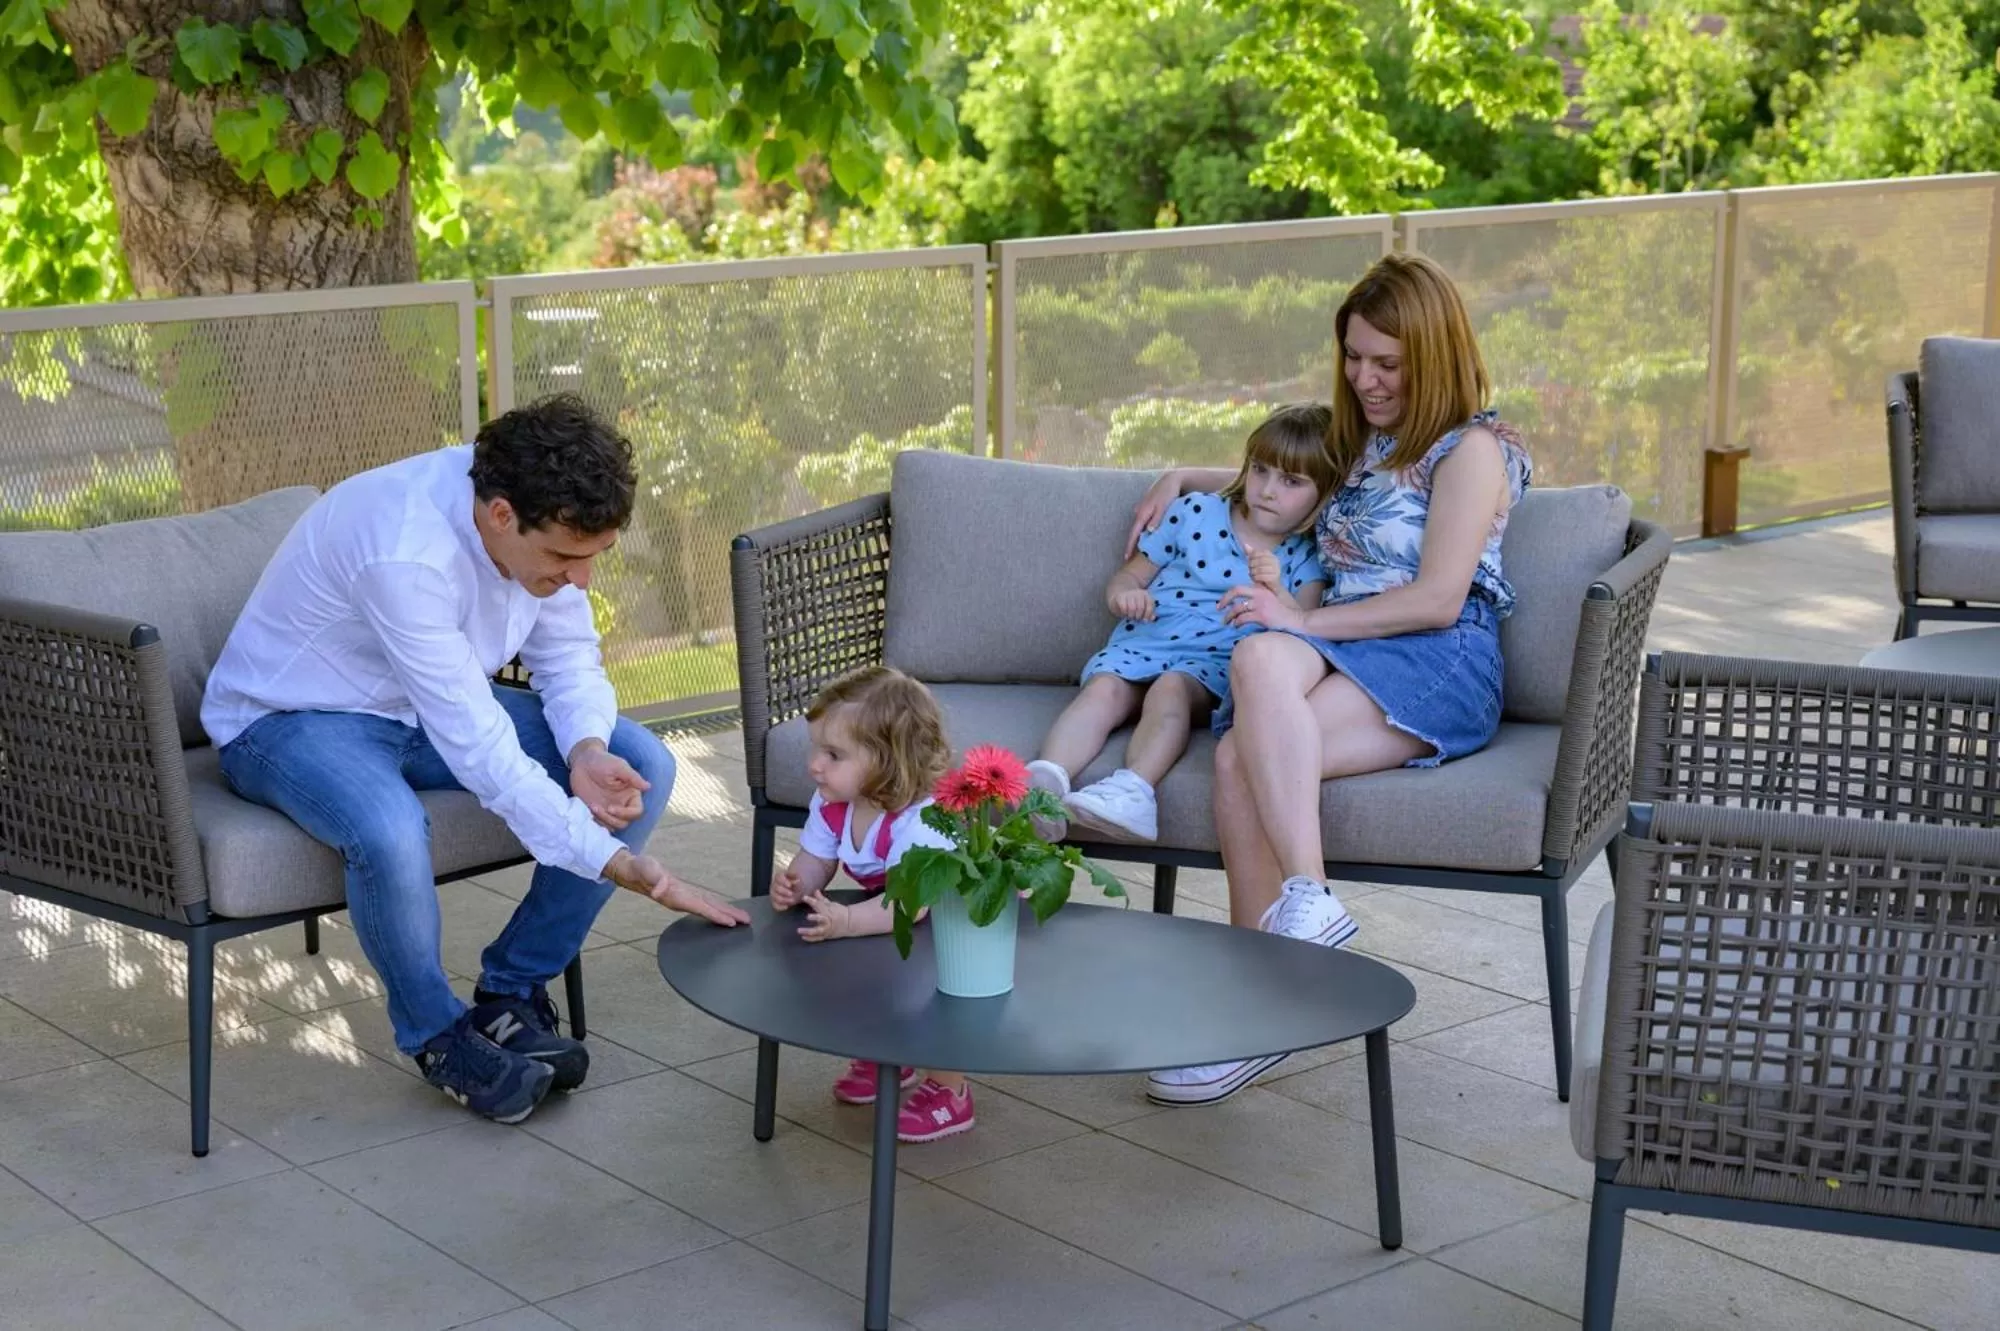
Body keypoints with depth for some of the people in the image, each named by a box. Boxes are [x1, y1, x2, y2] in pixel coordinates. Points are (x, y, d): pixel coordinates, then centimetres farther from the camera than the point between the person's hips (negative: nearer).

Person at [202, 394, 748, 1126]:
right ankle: (436, 1032, -9)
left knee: (642, 767, -10)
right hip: (292, 719, -7)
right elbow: (480, 753, -38)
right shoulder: (405, 553, -37)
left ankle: (510, 995, 2)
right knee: (392, 834, -40)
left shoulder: (542, 520, -15)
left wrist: (586, 749, -22)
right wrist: (619, 864, -37)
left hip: (434, 704, 7)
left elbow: (569, 658, 0)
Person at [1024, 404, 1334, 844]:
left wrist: (1276, 591, -22)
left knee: (1171, 687, -36)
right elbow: (1128, 577, 20)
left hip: (1213, 664, -2)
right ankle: (1046, 781, -51)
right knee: (1104, 689, -30)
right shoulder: (1195, 512, 16)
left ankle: (1135, 787, -56)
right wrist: (1124, 593, -5)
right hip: (1140, 645, 2)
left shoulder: (1305, 557, 11)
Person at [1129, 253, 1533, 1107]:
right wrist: (1182, 480, 33)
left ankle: (1306, 905, -41)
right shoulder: (1360, 444, 28)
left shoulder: (1471, 449, 2)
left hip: (1440, 669, -6)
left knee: (1263, 656, -36)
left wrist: (1303, 622, -13)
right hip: (1341, 655, 6)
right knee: (1240, 759, -30)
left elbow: (1438, 601, -9)